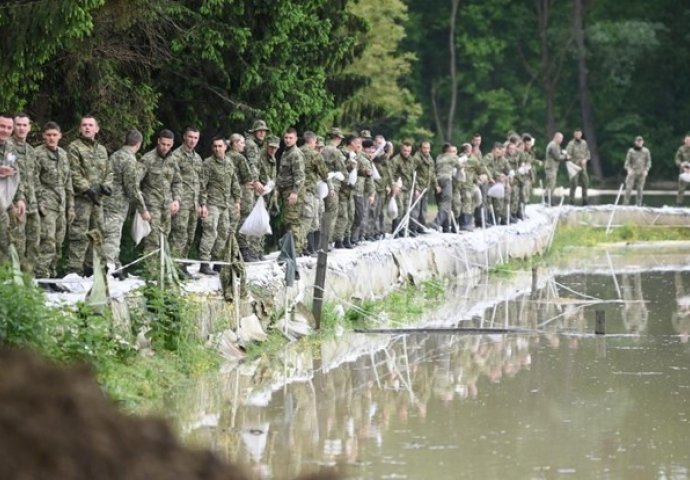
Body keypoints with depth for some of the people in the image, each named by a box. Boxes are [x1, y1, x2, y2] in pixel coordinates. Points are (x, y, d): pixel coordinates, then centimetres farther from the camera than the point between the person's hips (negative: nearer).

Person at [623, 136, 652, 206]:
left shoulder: (646, 151, 3)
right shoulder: (631, 151, 0)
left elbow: (648, 161, 9)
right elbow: (627, 161, 3)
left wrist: (646, 170, -5)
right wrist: (629, 169, -14)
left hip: (642, 174, 1)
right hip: (632, 172, -1)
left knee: (640, 189, -1)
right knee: (628, 189, -9)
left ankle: (638, 205, 3)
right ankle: (625, 204, -6)